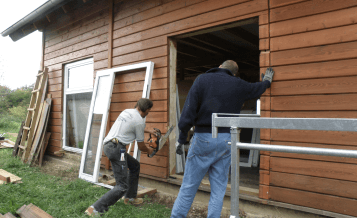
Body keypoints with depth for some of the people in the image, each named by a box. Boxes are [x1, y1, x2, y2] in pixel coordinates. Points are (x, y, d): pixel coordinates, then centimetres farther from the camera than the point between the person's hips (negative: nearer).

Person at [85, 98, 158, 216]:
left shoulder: (127, 111, 15)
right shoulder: (139, 121, -8)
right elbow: (141, 146, 3)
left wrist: (148, 131, 49)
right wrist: (149, 150, 25)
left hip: (108, 145, 10)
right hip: (116, 148, -9)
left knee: (135, 165, 25)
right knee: (122, 186, -5)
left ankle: (130, 197, 33)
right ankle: (95, 209, -9)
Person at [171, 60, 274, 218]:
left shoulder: (202, 79, -1)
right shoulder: (239, 85, 7)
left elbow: (189, 111, -8)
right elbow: (258, 88, 29)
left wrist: (181, 138, -4)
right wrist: (267, 80, 51)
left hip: (203, 138, -2)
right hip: (226, 141, 2)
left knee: (189, 185, 6)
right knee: (219, 188, 12)